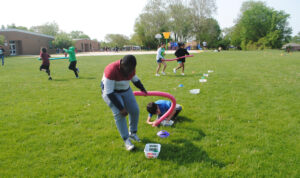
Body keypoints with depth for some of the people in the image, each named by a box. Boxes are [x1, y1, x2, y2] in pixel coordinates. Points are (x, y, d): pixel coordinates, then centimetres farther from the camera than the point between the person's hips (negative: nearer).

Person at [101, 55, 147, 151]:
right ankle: (126, 139, -7)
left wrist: (143, 89, -5)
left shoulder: (131, 68, -14)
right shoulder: (111, 70, -34)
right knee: (119, 114, -19)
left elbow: (135, 79, 9)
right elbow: (109, 92, -32)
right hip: (111, 92, -6)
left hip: (125, 90, 6)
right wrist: (121, 108, -31)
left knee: (135, 110, -1)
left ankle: (133, 133, 20)